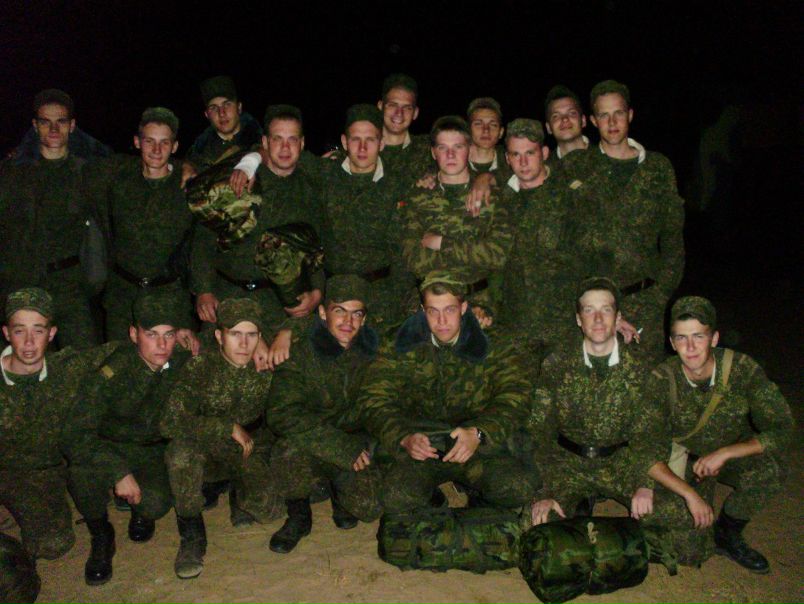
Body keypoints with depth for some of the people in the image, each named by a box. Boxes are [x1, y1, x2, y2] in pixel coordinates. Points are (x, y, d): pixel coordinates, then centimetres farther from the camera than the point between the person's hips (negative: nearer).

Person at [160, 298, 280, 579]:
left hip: (250, 451, 2)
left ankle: (238, 487, 17)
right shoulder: (200, 366, -18)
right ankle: (191, 533, -14)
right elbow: (169, 423, -28)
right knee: (181, 448, -34)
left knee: (266, 509, -21)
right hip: (206, 453, -2)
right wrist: (229, 428, -28)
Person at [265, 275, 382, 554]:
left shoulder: (372, 349, -4)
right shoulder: (299, 352, -14)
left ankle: (340, 487, 17)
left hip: (358, 444, 2)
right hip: (313, 445, -2)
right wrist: (341, 445, -29)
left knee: (369, 508, -22)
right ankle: (298, 516, -2)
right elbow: (281, 414, -24)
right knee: (290, 452, -35)